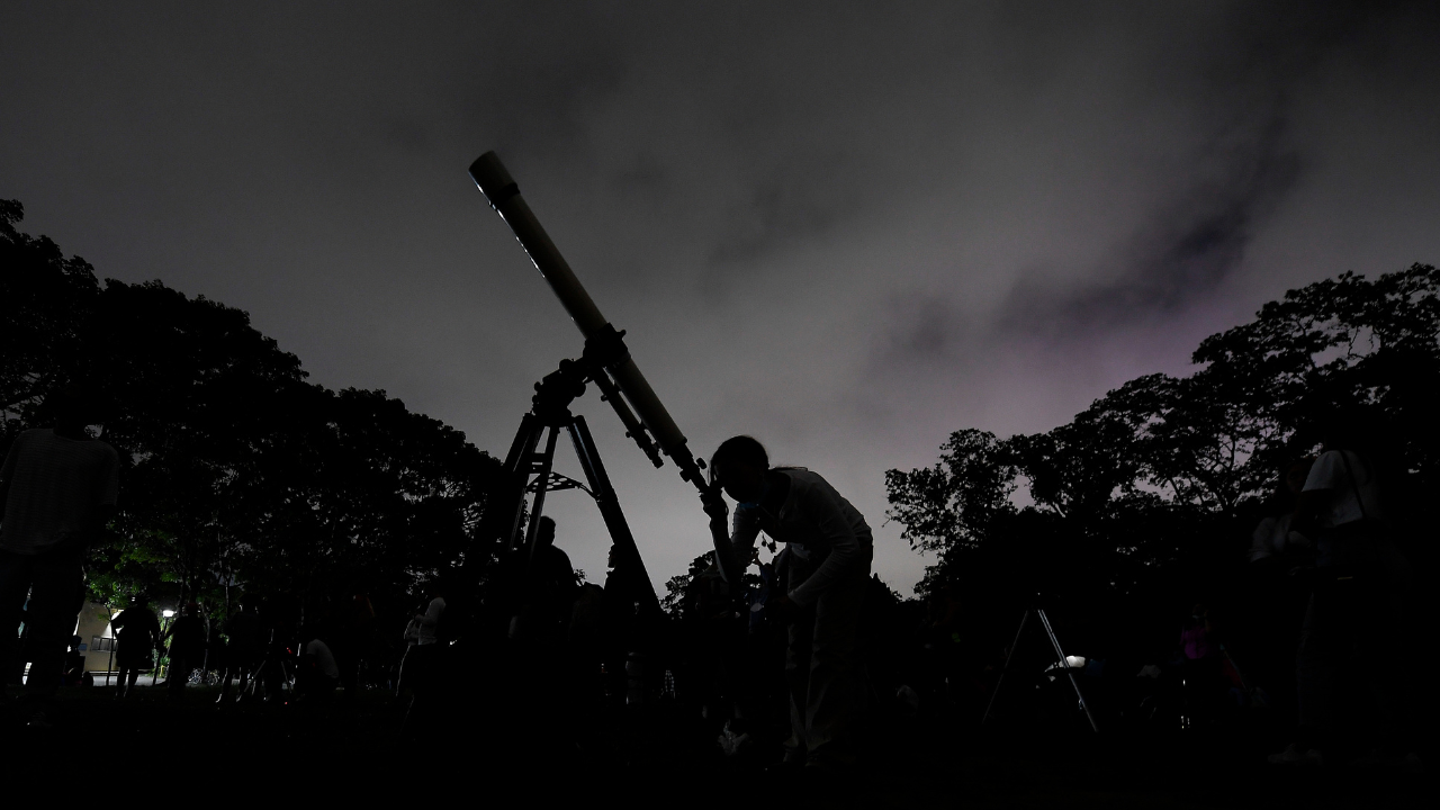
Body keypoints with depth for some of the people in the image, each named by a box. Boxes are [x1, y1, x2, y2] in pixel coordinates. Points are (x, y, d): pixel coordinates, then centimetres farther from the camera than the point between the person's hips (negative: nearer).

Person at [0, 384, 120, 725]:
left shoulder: (103, 454, 5)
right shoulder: (28, 440, 15)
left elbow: (104, 509, 1)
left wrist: (78, 546, -11)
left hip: (61, 557, -3)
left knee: (49, 634, -1)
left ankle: (37, 708, 4)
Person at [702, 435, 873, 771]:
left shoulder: (806, 487, -34)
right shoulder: (749, 509, -14)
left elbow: (847, 546, -29)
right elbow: (733, 573, -15)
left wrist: (798, 598, -31)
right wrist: (718, 525, -30)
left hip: (848, 552, -6)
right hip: (807, 556, 6)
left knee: (830, 648, -15)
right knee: (798, 652, 1)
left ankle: (829, 754, -11)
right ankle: (802, 748, 10)